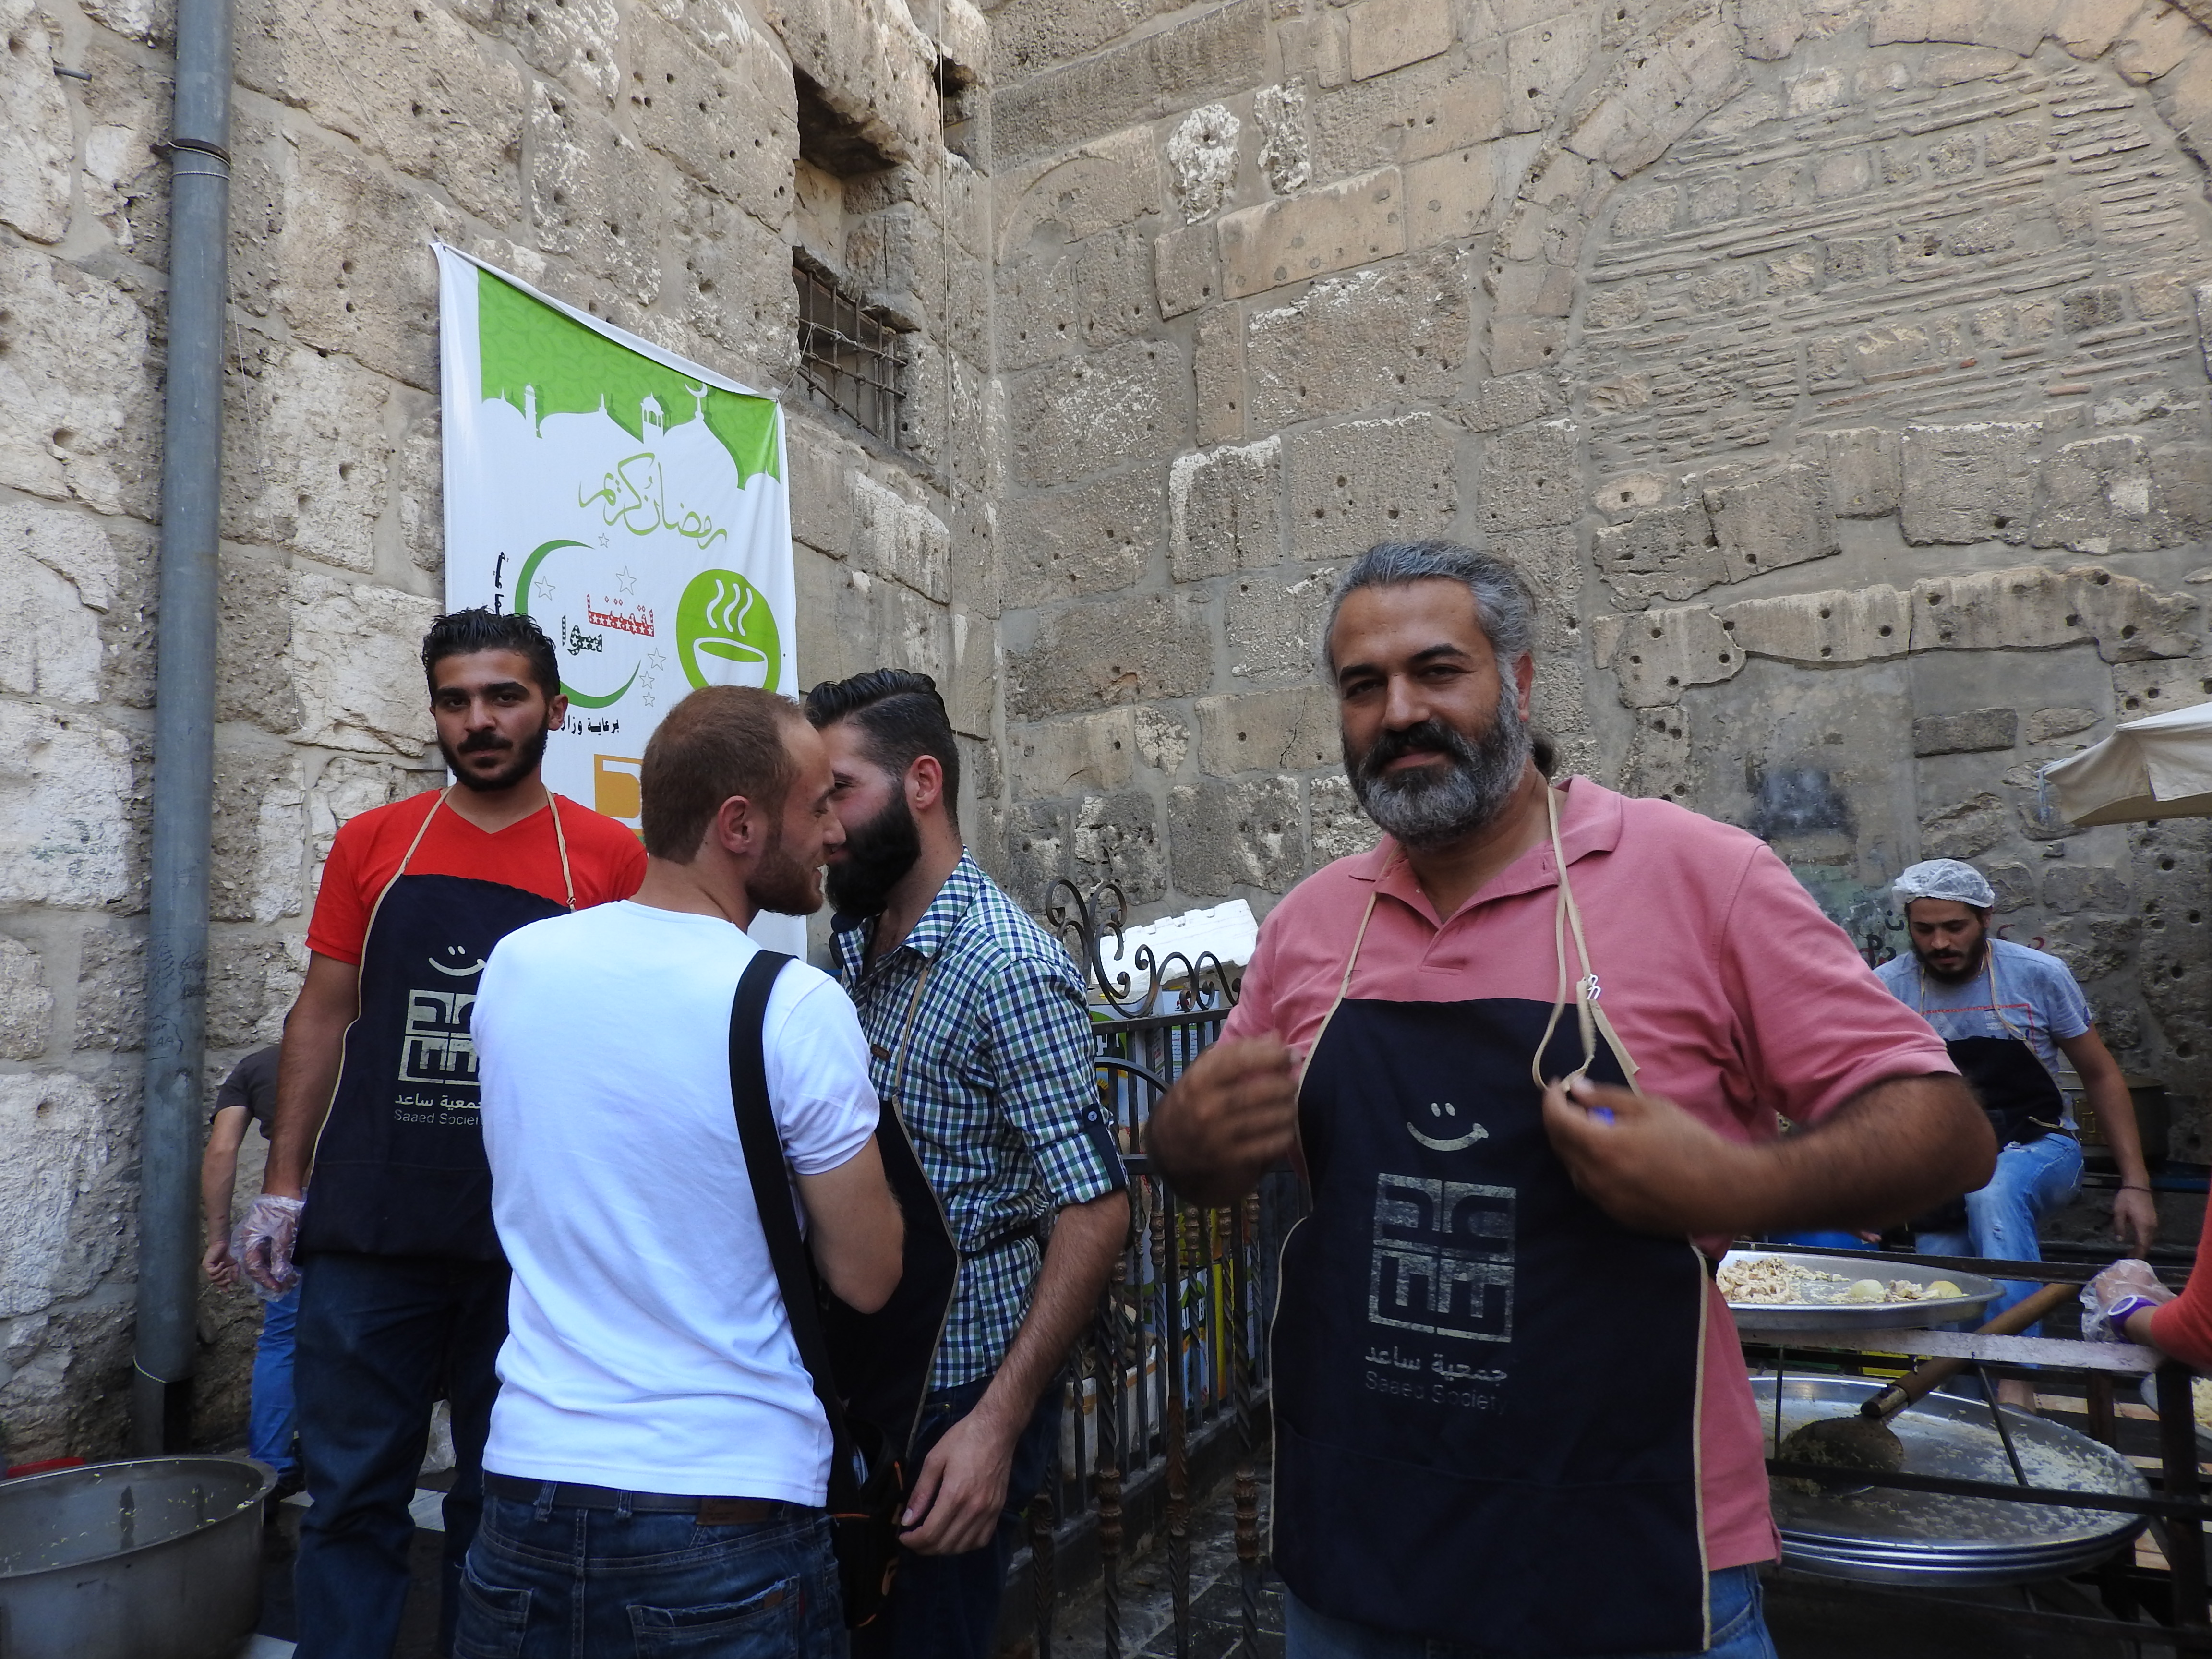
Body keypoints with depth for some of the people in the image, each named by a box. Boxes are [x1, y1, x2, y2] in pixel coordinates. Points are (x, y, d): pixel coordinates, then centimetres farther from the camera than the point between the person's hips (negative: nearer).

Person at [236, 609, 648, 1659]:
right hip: (367, 1231, 2)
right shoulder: (371, 844, 5)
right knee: (353, 1495, 9)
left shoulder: (609, 859, -2)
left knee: (500, 1501, 13)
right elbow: (323, 1016, 9)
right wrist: (281, 1188, 5)